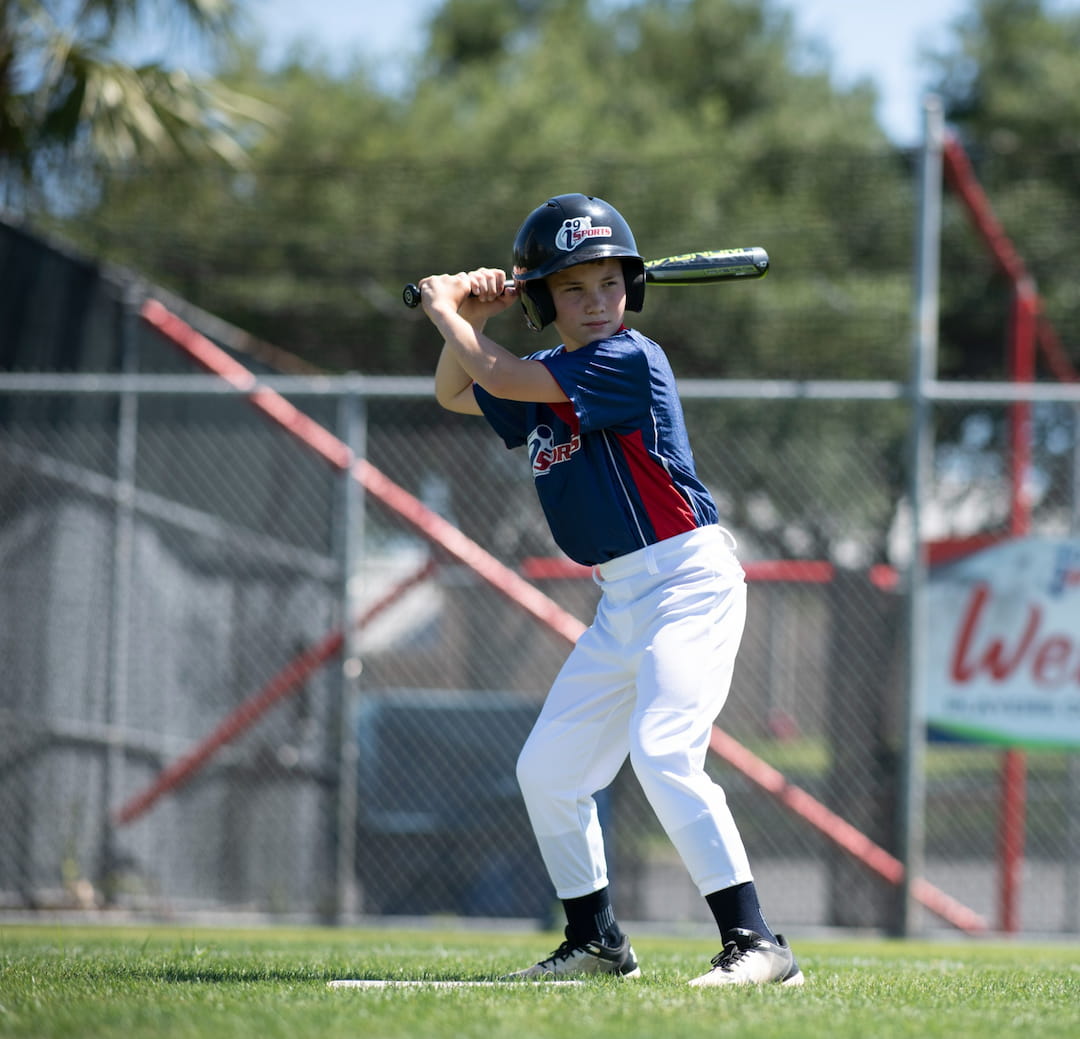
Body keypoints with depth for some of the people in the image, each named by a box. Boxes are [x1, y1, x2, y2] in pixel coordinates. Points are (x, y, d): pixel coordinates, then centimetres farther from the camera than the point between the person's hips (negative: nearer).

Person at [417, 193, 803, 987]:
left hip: (689, 581, -10)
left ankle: (756, 943, -28)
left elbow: (500, 378, -20)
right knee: (547, 771, 13)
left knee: (663, 751, -26)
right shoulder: (549, 381, 10)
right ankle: (598, 944, 28)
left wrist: (446, 311, -3)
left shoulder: (629, 360, -15)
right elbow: (456, 393, 26)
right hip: (622, 601, 10)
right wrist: (467, 321, 7)